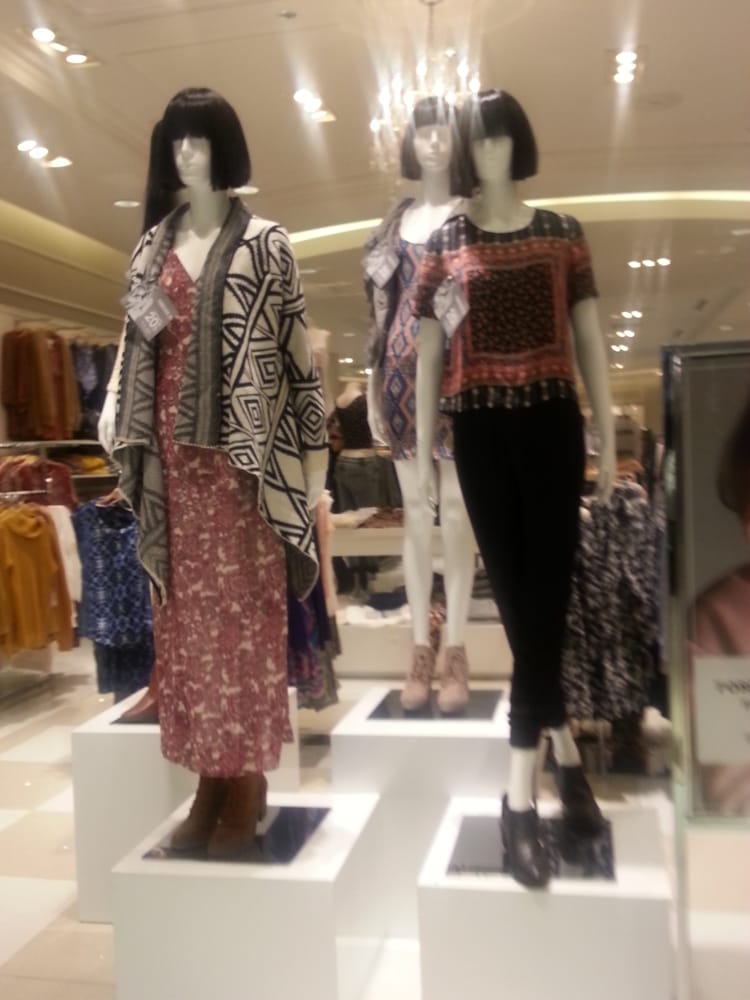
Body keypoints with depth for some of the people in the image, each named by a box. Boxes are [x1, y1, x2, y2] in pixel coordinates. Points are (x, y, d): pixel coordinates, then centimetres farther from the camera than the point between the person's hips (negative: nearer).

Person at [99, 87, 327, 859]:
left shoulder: (264, 243, 2)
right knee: (184, 607, 6)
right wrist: (114, 411, -2)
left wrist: (311, 451, -5)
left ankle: (247, 782, 9)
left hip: (241, 445, -5)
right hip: (172, 444, 5)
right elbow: (133, 339, 15)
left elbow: (294, 348, -1)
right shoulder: (153, 246, 15)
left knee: (243, 609, -2)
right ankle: (211, 778, 17)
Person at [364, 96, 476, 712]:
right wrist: (373, 386, 9)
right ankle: (422, 648, 12)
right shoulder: (395, 221, 16)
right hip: (403, 371, 4)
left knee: (456, 506, -3)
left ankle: (457, 650, 5)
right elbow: (382, 306, 13)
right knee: (415, 507, 5)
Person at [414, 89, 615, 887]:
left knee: (545, 591, -3)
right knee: (516, 594, 2)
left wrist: (607, 434, 5)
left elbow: (589, 340, 10)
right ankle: (565, 755, 17)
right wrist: (422, 448, 5)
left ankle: (519, 794, 9)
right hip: (480, 430, 0)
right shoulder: (443, 243, 8)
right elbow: (429, 352, 8)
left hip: (551, 423, 0)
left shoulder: (562, 234, 10)